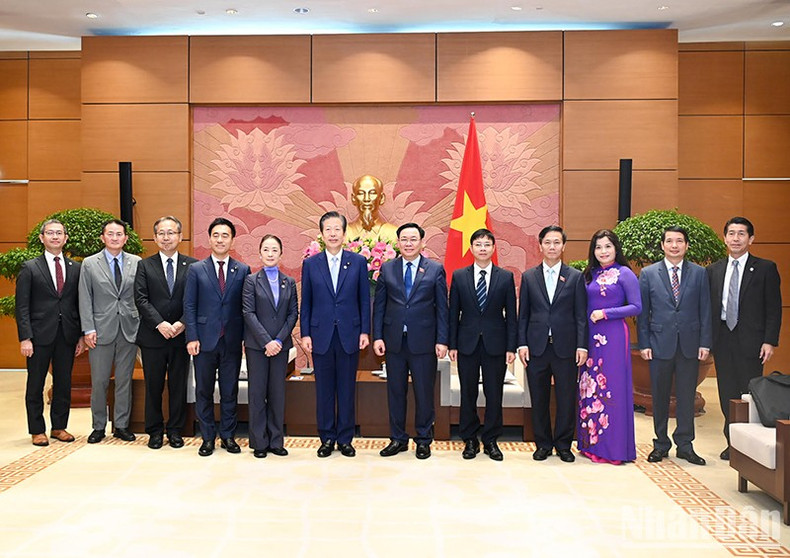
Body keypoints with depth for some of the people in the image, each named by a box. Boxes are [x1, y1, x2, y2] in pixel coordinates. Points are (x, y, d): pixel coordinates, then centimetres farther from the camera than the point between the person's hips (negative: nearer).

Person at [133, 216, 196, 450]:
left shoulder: (192, 265, 4)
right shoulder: (145, 266, 4)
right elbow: (141, 299, -4)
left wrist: (183, 323, -14)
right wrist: (160, 324, -15)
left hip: (181, 336, 0)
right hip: (153, 336, 0)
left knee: (179, 386, 8)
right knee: (153, 386, 8)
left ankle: (175, 430, 20)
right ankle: (155, 431, 20)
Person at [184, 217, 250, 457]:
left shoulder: (243, 271, 5)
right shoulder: (196, 269, 3)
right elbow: (189, 306, 1)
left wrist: (246, 337, -1)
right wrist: (192, 337, -7)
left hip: (232, 341, 1)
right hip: (205, 340, 0)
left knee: (230, 391, 9)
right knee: (204, 392, 7)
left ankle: (228, 436, 21)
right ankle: (208, 438, 19)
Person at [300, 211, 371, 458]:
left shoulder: (358, 262, 3)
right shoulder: (310, 264, 5)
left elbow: (364, 299, 4)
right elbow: (305, 302, 6)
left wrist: (365, 331, -2)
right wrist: (305, 334, 0)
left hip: (349, 335, 0)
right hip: (321, 335, 1)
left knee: (347, 389, 6)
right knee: (324, 389, 7)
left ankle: (345, 439, 18)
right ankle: (327, 438, 20)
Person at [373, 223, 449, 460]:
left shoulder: (436, 269, 1)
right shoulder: (387, 269, 6)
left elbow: (442, 307, 0)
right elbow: (379, 305, 7)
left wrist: (442, 340, -6)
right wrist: (377, 337, -1)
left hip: (423, 341, -2)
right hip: (394, 340, 2)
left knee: (424, 393, 6)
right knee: (395, 391, 10)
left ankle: (423, 440, 22)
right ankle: (398, 438, 23)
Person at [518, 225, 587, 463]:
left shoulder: (575, 277, 5)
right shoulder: (528, 276, 8)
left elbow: (581, 315, 2)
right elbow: (523, 314, 7)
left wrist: (582, 345, -5)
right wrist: (522, 344, -1)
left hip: (565, 347, -1)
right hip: (537, 347, 1)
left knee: (566, 399, 5)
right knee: (539, 399, 8)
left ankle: (563, 444, 20)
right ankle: (543, 444, 21)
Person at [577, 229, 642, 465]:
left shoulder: (624, 274, -3)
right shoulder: (590, 274, 13)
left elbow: (636, 307, -8)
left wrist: (605, 313, -13)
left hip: (613, 337, -6)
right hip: (590, 336, 6)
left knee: (612, 388, -3)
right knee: (589, 388, 7)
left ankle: (614, 447, 7)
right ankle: (592, 443, 16)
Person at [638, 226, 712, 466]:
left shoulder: (699, 273, 5)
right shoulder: (648, 273, 2)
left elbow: (705, 310, 5)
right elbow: (642, 312, 2)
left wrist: (705, 342, -2)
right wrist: (643, 343, -3)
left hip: (689, 344, 1)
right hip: (660, 343, -1)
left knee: (687, 396, 7)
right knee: (660, 396, 7)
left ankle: (685, 445, 18)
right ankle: (661, 444, 19)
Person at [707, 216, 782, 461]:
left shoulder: (765, 268, 0)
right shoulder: (713, 270, 10)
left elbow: (774, 308, -3)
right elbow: (708, 307, 9)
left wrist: (770, 341, -10)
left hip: (750, 340, -3)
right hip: (722, 338, 4)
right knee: (727, 394, 9)